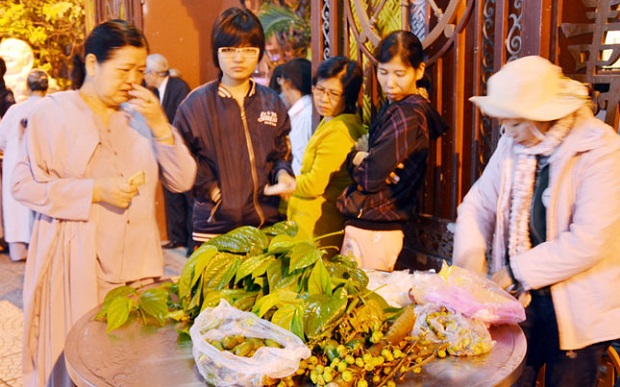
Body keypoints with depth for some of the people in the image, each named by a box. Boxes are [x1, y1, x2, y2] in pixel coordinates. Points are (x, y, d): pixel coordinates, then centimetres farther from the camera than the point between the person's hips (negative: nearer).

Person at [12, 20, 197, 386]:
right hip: (79, 266, -3)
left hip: (137, 266, 3)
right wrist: (95, 191, -16)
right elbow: (25, 184, -5)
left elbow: (182, 180, 3)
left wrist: (160, 125, -9)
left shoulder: (140, 115, 7)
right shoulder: (54, 111, -1)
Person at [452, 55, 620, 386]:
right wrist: (471, 258, -10)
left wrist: (518, 271, -19)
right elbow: (478, 204, 5)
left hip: (577, 307, -4)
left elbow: (588, 242, -23)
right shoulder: (512, 144, -1)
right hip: (518, 296, 4)